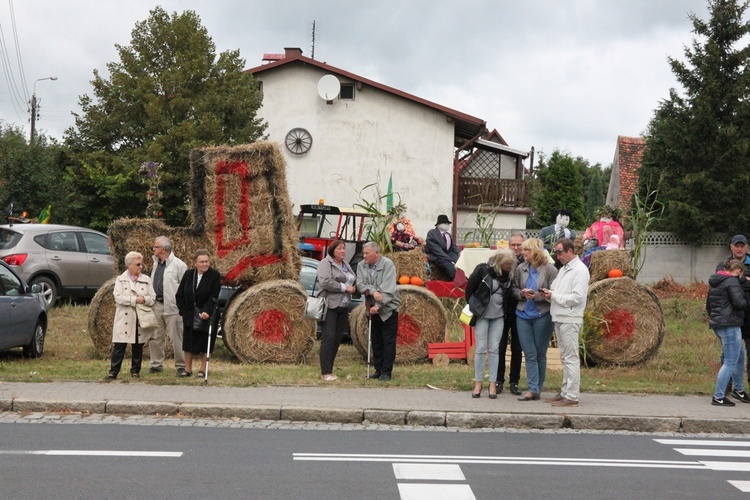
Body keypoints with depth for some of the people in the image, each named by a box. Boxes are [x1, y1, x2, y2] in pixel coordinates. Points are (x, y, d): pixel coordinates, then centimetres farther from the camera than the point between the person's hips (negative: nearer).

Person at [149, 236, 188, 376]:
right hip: (156, 305, 7)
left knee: (176, 337, -4)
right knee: (155, 337, 10)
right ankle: (156, 364, 20)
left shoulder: (178, 265, -8)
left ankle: (181, 365, 3)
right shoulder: (156, 264, 16)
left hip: (171, 307, -7)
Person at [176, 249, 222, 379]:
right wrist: (183, 310, -1)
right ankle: (187, 369, 16)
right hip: (189, 316, 4)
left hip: (206, 315, -3)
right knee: (188, 343, 7)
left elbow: (214, 296, -14)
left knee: (204, 343, 2)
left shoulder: (215, 275, -9)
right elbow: (179, 295, 9)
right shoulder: (188, 275, 4)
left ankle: (203, 369, 12)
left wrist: (207, 311, -25)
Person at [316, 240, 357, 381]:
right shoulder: (325, 263, -5)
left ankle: (329, 370, 12)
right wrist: (344, 288, -15)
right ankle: (326, 372, -9)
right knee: (328, 337, -11)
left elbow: (353, 281, 25)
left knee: (338, 338, 6)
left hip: (343, 307, 8)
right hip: (330, 305, -8)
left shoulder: (346, 265, 19)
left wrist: (353, 288, 2)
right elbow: (325, 282, -19)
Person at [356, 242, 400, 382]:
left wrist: (378, 305, -26)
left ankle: (386, 372, 2)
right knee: (376, 341, 10)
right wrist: (373, 291, -26)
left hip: (388, 308, -5)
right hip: (372, 309, 5)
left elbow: (387, 289, -19)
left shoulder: (388, 264, -12)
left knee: (388, 341, -2)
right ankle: (378, 369, 19)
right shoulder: (361, 266, 3)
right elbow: (360, 285, -7)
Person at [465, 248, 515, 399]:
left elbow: (508, 293, 8)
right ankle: (478, 383, 9)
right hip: (482, 314, -3)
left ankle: (493, 384, 8)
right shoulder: (483, 270, -17)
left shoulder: (508, 273, -5)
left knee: (494, 349, 3)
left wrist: (505, 310, 4)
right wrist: (472, 307, 1)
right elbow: (470, 287, -7)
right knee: (481, 349, 0)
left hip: (498, 315, 3)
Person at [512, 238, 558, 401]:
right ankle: (533, 389, -1)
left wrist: (537, 295, -21)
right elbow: (514, 289, 12)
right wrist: (522, 293, -9)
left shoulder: (550, 269, -8)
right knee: (529, 354, 1)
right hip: (523, 315, 4)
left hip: (542, 316, -4)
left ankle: (537, 389, 14)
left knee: (540, 355, 7)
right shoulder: (521, 269, 5)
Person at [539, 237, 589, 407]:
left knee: (571, 358, -7)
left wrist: (554, 296, -14)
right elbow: (556, 290, 22)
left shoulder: (580, 270, -10)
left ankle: (571, 396, -6)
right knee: (565, 358, 14)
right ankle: (565, 392, 20)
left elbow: (577, 297, -18)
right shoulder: (563, 269, 19)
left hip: (570, 320, -9)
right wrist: (548, 293, 1)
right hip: (559, 318, 9)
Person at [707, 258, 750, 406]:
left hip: (718, 325, 10)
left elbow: (708, 305, 23)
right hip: (729, 325, -10)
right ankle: (718, 397, -6)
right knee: (730, 362, -6)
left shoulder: (714, 283, 17)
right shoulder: (732, 281, -11)